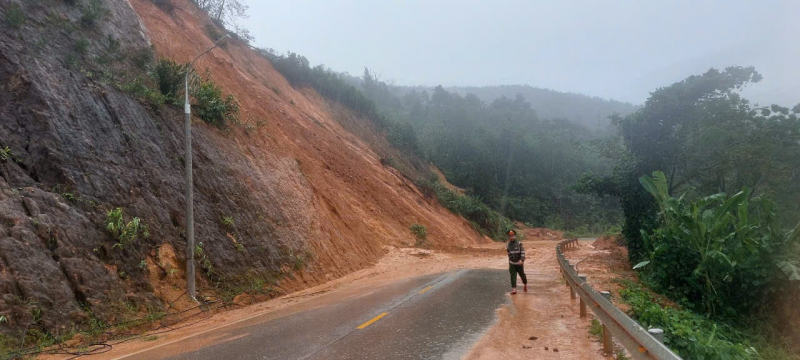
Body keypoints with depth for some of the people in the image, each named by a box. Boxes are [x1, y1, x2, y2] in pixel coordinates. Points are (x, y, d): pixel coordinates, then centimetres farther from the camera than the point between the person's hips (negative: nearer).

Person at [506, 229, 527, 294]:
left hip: (519, 263, -3)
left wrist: (522, 260, -29)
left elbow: (523, 252, -14)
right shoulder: (508, 245, 5)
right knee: (513, 276, -8)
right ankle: (513, 289, -11)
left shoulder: (519, 244, -9)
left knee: (522, 275, 13)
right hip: (512, 264, 3)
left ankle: (525, 285, 39)